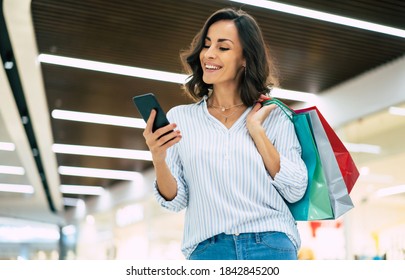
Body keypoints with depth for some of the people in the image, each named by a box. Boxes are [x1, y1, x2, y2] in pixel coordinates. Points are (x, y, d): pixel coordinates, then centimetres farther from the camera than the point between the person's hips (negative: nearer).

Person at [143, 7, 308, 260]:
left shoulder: (274, 116, 6)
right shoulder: (179, 118, 8)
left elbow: (295, 191, -1)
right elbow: (176, 201, 5)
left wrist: (256, 129, -4)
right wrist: (159, 160, -14)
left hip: (272, 247, 0)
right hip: (207, 250, 1)